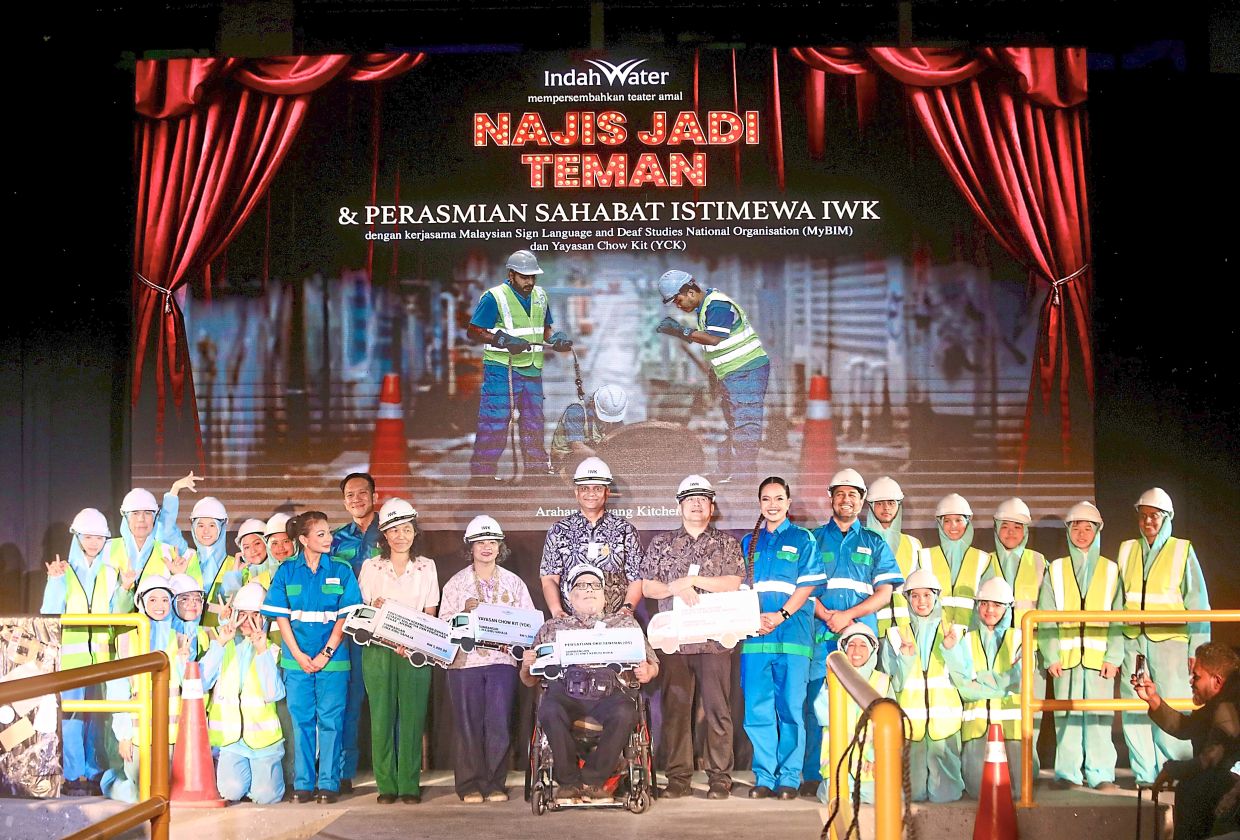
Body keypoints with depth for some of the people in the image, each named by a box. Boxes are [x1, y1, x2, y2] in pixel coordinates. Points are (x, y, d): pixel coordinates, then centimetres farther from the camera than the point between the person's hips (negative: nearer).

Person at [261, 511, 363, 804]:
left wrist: (326, 653, -10)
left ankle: (329, 783, 8)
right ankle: (303, 783, 13)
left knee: (330, 721, 1)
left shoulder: (341, 570, 3)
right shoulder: (287, 571, 4)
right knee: (301, 720, 5)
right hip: (296, 659, 1)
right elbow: (281, 616, 2)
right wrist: (298, 655, -7)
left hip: (332, 659, -1)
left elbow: (345, 617, 0)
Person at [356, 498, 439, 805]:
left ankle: (410, 785, 2)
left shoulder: (426, 567, 9)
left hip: (415, 651, 0)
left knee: (412, 717, -4)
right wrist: (373, 610, -15)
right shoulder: (370, 567, 9)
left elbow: (431, 614, 6)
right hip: (378, 650, 0)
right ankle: (386, 785, 4)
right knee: (382, 716, -2)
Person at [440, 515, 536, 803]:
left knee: (499, 723, -4)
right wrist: (465, 613, -15)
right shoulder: (456, 582, 9)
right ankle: (470, 785, 7)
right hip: (465, 659, -1)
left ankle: (495, 784, 5)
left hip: (502, 659, 1)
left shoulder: (513, 582, 12)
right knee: (469, 724, 0)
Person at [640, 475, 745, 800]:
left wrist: (690, 579, -7)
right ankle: (677, 777, 7)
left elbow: (733, 583, -1)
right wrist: (677, 589, -7)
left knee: (717, 708, -3)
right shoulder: (662, 542, 16)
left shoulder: (727, 543, 11)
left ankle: (719, 777, 3)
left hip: (714, 639, -2)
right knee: (675, 707, 1)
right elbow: (647, 587, 10)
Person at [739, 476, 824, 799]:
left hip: (792, 630, -3)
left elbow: (808, 585, 0)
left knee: (791, 707, -2)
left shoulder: (802, 539, 8)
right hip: (755, 633, 3)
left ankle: (789, 777, 4)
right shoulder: (749, 542, 18)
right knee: (757, 708, 1)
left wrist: (781, 615, -12)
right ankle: (764, 776, 8)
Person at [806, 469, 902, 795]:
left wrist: (848, 615, -8)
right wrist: (825, 615, -11)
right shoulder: (814, 539, 15)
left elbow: (884, 592, 6)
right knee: (816, 701, -5)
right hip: (819, 634, 0)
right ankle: (813, 776, -1)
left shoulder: (874, 543, 16)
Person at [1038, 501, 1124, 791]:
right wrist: (1050, 656, -4)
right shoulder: (1055, 571, 11)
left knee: (1099, 714, -2)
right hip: (1065, 655, 0)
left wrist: (1113, 657, -5)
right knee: (1067, 714, 0)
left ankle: (1100, 773, 4)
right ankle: (1067, 773, 6)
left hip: (1099, 655, 0)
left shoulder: (1110, 571, 11)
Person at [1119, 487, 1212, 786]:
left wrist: (1197, 650, -6)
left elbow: (1198, 605, 0)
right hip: (1133, 642, 3)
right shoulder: (1127, 550, 12)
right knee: (1134, 711, 2)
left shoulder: (1183, 551, 3)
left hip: (1170, 641, -3)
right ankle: (1144, 774, 12)